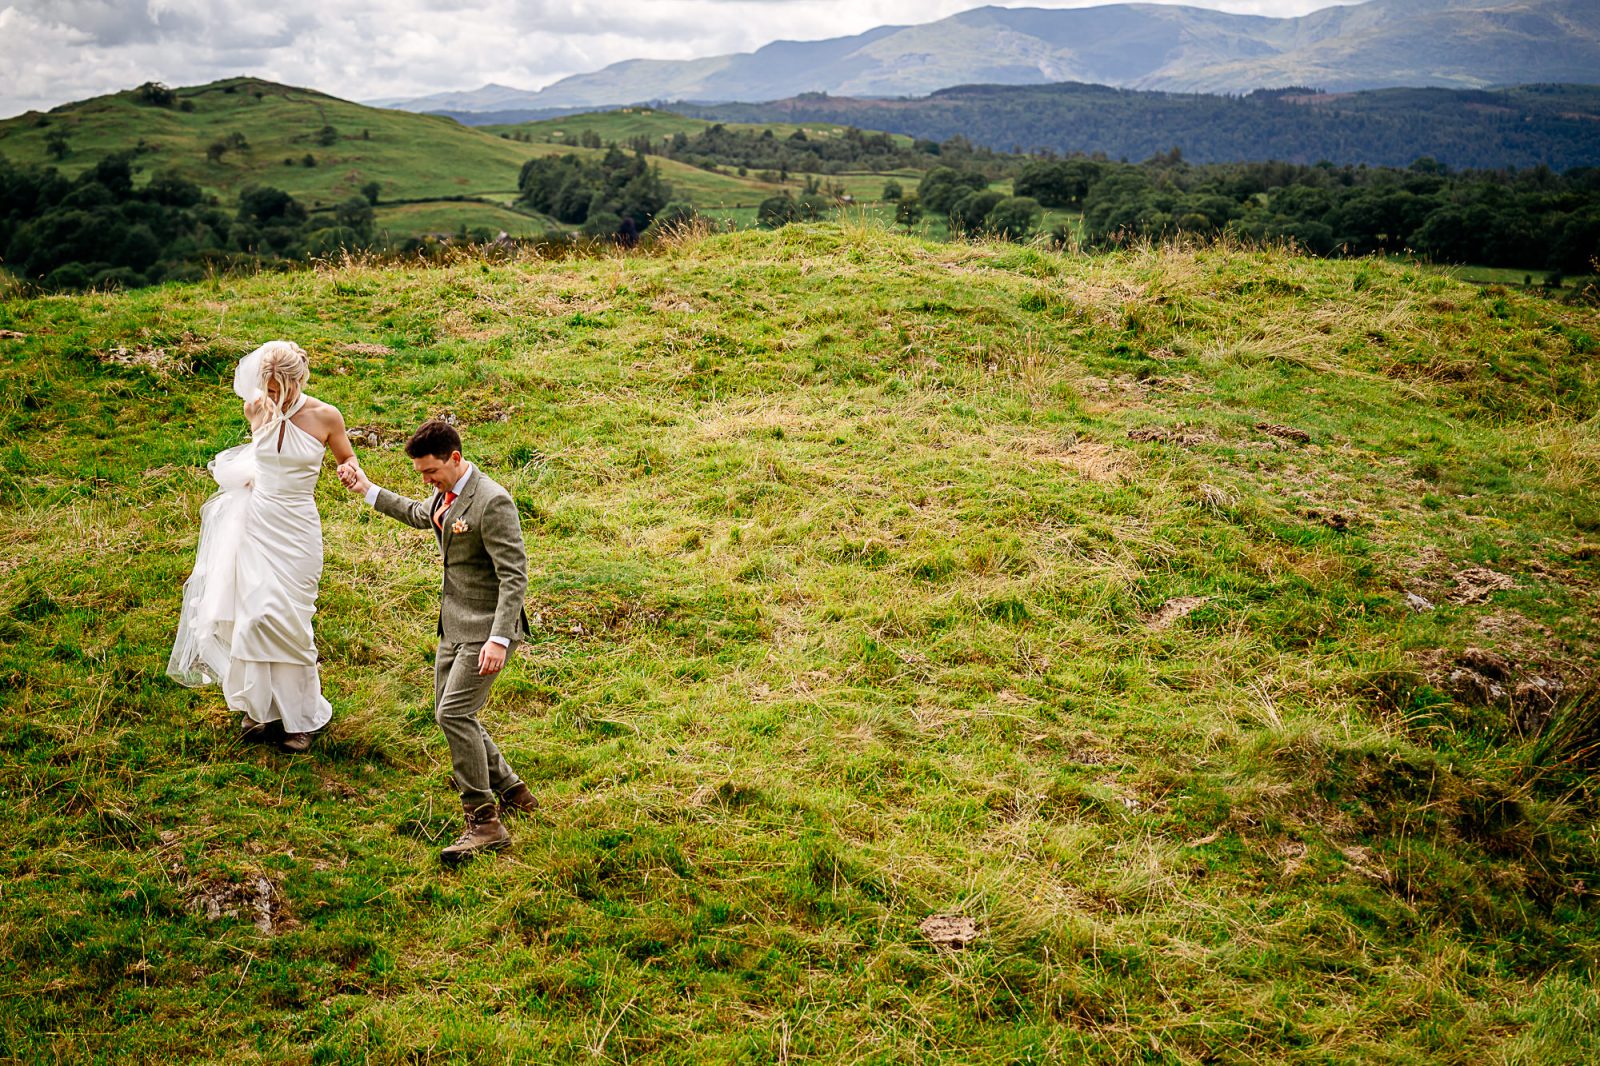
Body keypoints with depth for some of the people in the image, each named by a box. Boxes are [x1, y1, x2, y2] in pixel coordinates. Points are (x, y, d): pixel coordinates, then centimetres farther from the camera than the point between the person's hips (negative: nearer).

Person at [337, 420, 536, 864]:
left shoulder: (492, 502, -22)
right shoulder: (446, 493, 7)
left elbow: (514, 575, -24)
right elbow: (418, 514, 32)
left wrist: (499, 639, -31)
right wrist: (367, 489, 30)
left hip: (487, 627, -10)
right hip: (455, 626, 10)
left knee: (454, 714, -17)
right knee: (449, 715, 13)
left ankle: (485, 822, -8)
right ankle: (512, 791, 26)